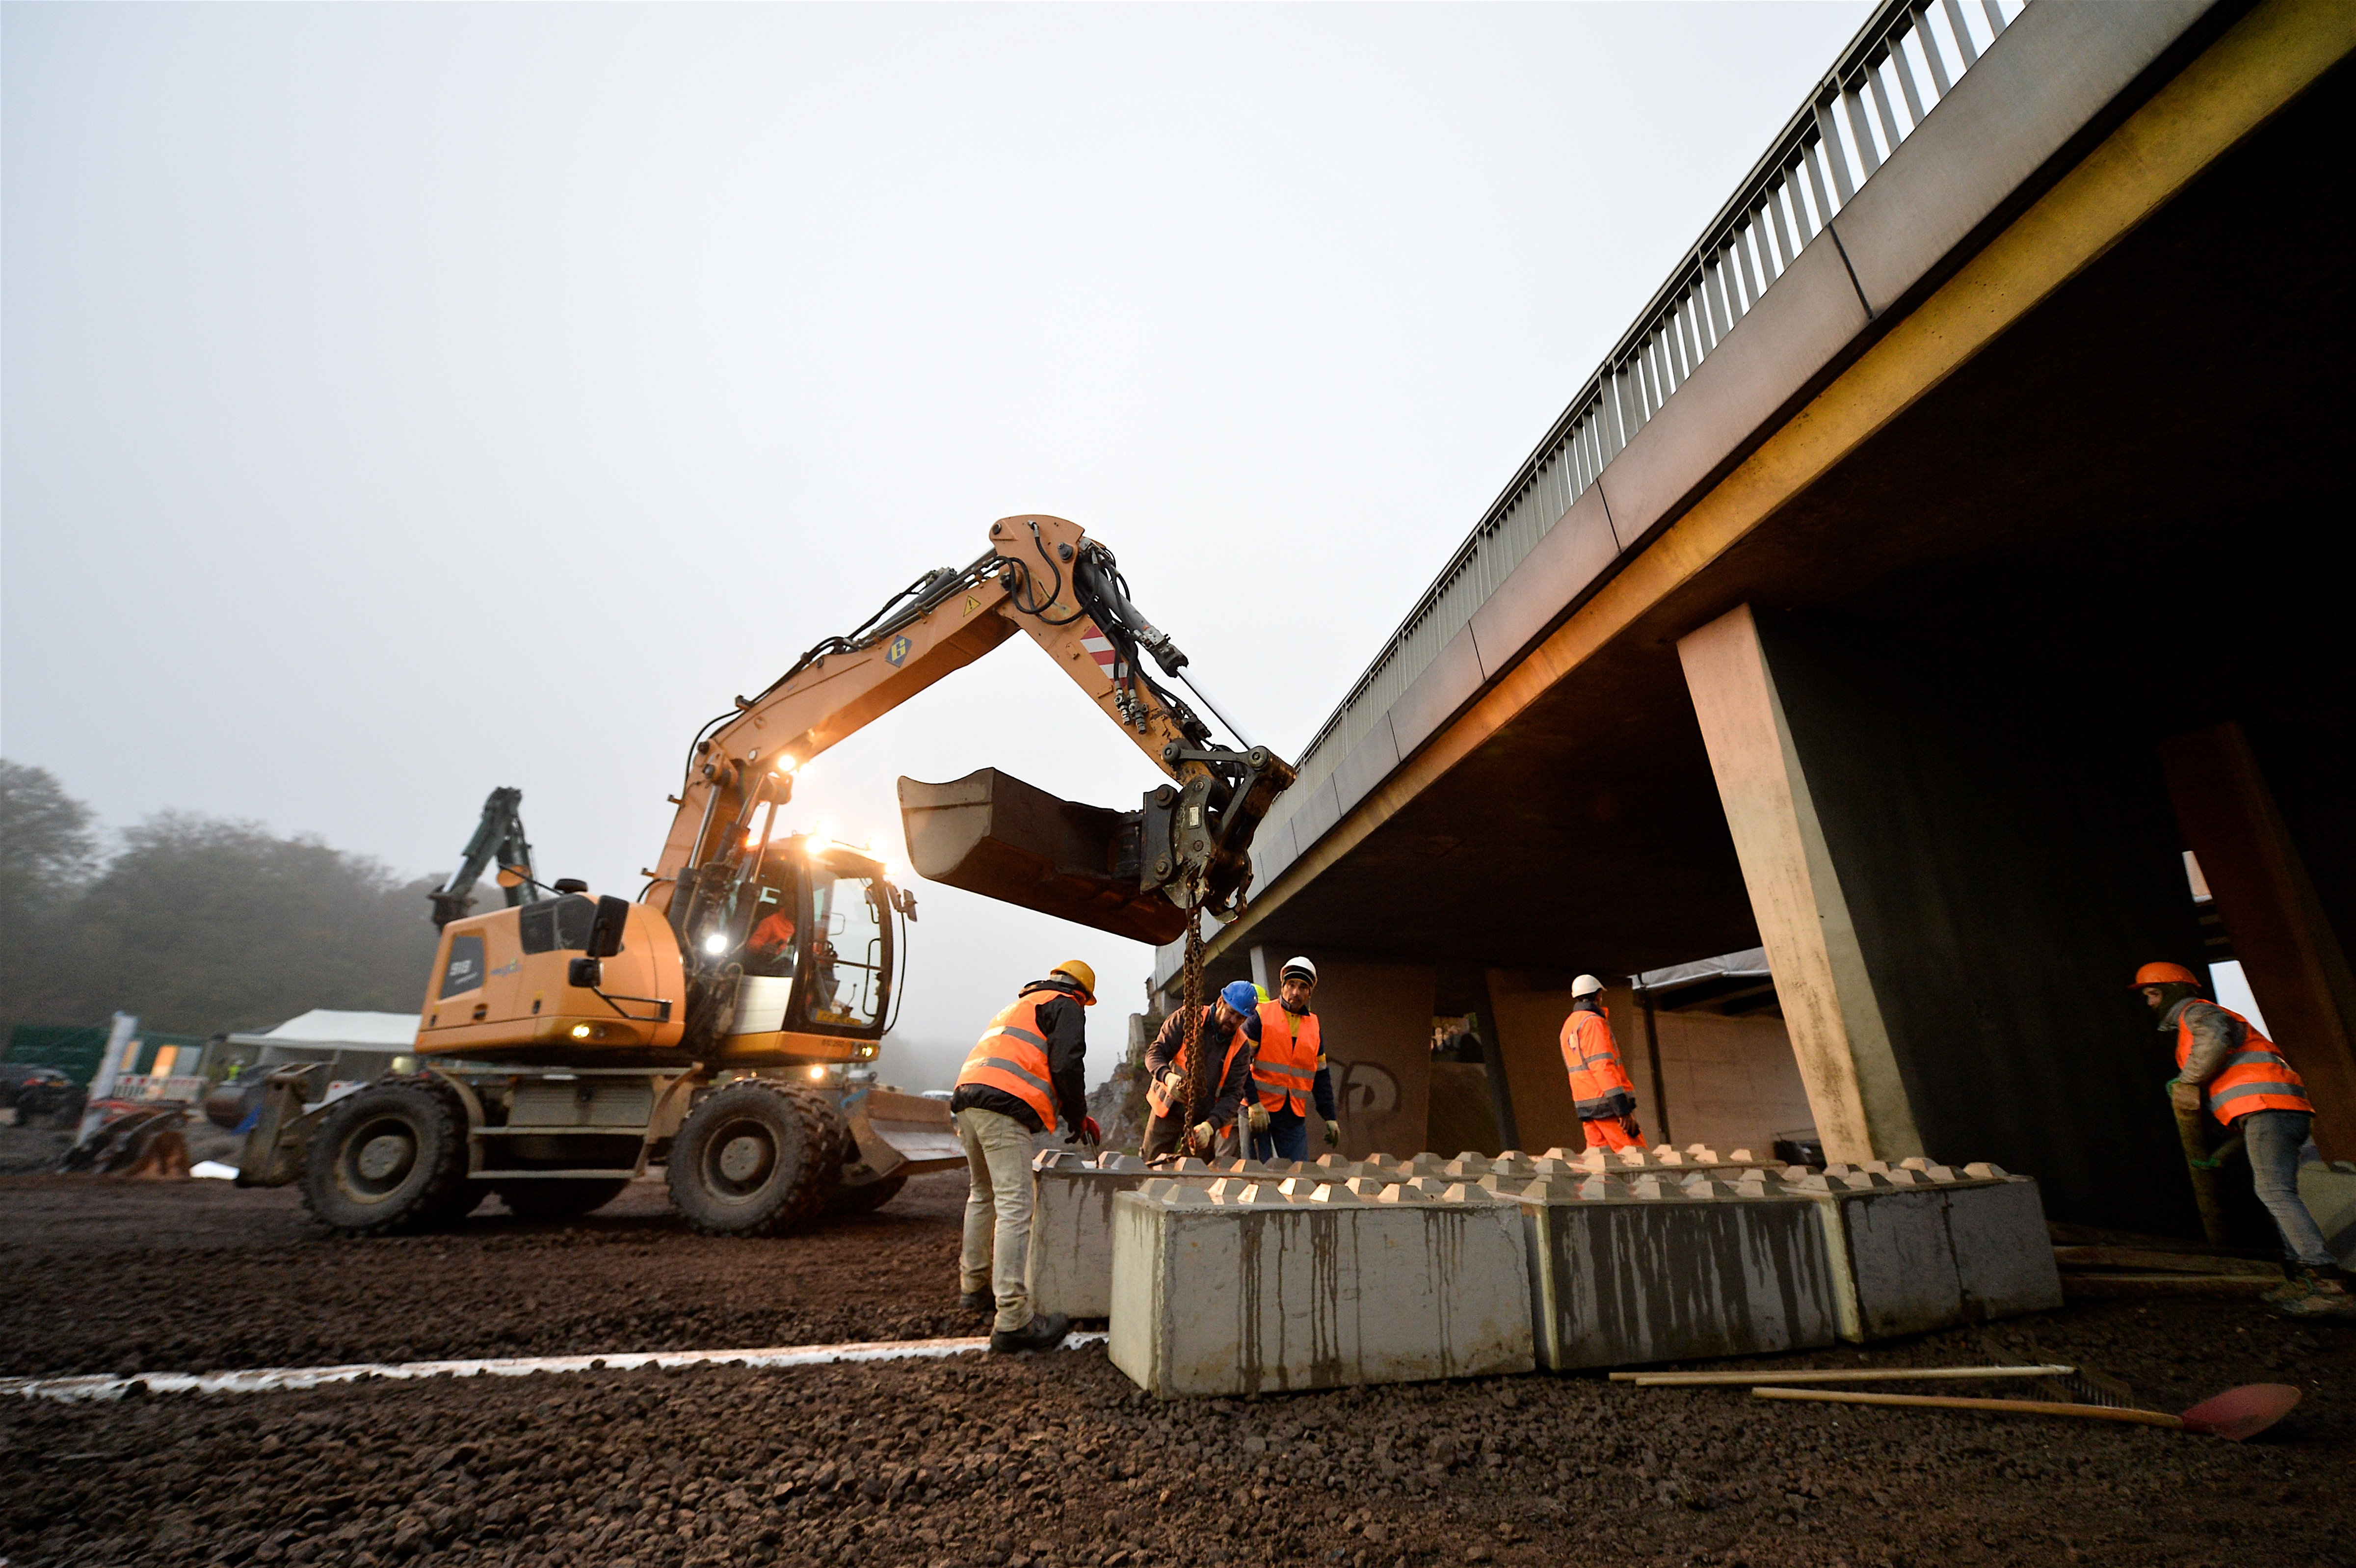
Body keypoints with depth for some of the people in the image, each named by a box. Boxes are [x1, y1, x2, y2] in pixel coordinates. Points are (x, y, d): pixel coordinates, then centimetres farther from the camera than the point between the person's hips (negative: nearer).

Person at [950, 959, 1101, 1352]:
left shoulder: (1020, 1005, 34)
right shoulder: (1066, 1007, 8)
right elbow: (1066, 1066, -7)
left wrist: (1073, 1116, 36)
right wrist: (1078, 1119, 8)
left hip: (967, 1098, 9)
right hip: (1004, 1106, -9)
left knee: (983, 1197, 23)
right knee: (1014, 1207, -11)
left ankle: (975, 1287, 34)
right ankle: (1012, 1320, -15)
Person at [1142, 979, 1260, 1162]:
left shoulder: (1241, 1047, -4)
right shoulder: (1187, 1019, -8)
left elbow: (1232, 1095, -9)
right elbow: (1155, 1052, -11)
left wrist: (1210, 1126, -26)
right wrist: (1167, 1076, -33)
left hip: (1203, 1120, 2)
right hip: (1168, 1112, -1)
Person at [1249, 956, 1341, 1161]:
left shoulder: (1314, 1026, 13)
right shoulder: (1261, 1015, -3)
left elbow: (1321, 1076, 18)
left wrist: (1330, 1118, 12)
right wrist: (1253, 1104, -15)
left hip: (1294, 1115, 4)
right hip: (1258, 1110, -4)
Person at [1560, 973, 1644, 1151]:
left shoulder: (1568, 1026, 18)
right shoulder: (1593, 1022, -10)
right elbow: (1603, 1066, -18)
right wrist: (1623, 1109, -20)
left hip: (1586, 1106, 8)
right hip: (1606, 1103, -8)